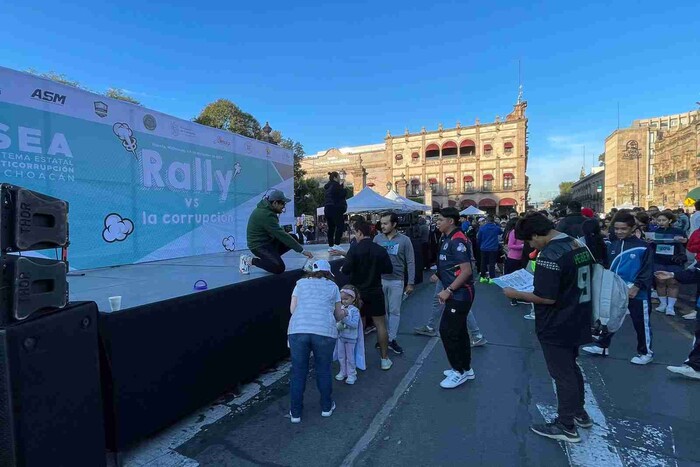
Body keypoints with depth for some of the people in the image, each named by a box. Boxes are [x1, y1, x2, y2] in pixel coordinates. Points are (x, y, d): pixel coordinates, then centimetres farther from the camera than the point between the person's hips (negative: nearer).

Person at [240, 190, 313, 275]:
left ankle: (271, 256, 5)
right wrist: (302, 250, -26)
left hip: (268, 241, 10)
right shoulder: (265, 215, -25)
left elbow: (277, 232, 12)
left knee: (294, 238, -1)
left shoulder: (266, 209, 5)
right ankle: (250, 260, -5)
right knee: (279, 268, -23)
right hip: (259, 246, -10)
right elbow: (281, 235, -28)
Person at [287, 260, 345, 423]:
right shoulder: (332, 286, 18)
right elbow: (338, 315, 20)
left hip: (297, 330, 1)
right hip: (324, 331, -1)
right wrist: (344, 314, 42)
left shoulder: (301, 283, 20)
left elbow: (292, 309, 14)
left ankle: (295, 413, 27)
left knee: (298, 372, 15)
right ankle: (326, 407, 35)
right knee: (323, 370, 19)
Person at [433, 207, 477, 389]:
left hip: (459, 294, -10)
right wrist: (439, 275, 9)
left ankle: (459, 372, 12)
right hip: (458, 293, 10)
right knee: (459, 330, 17)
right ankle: (466, 368, 30)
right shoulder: (449, 239, 12)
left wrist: (448, 290, -25)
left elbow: (466, 270, -25)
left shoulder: (457, 240, -19)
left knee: (447, 331, -3)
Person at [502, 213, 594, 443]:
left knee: (562, 374, 7)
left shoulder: (550, 254, -26)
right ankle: (579, 412, 42)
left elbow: (546, 298, -27)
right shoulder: (579, 246, 4)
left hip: (557, 326, -9)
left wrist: (516, 294, -16)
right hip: (576, 321, 9)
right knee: (571, 367, 25)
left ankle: (566, 426, 24)